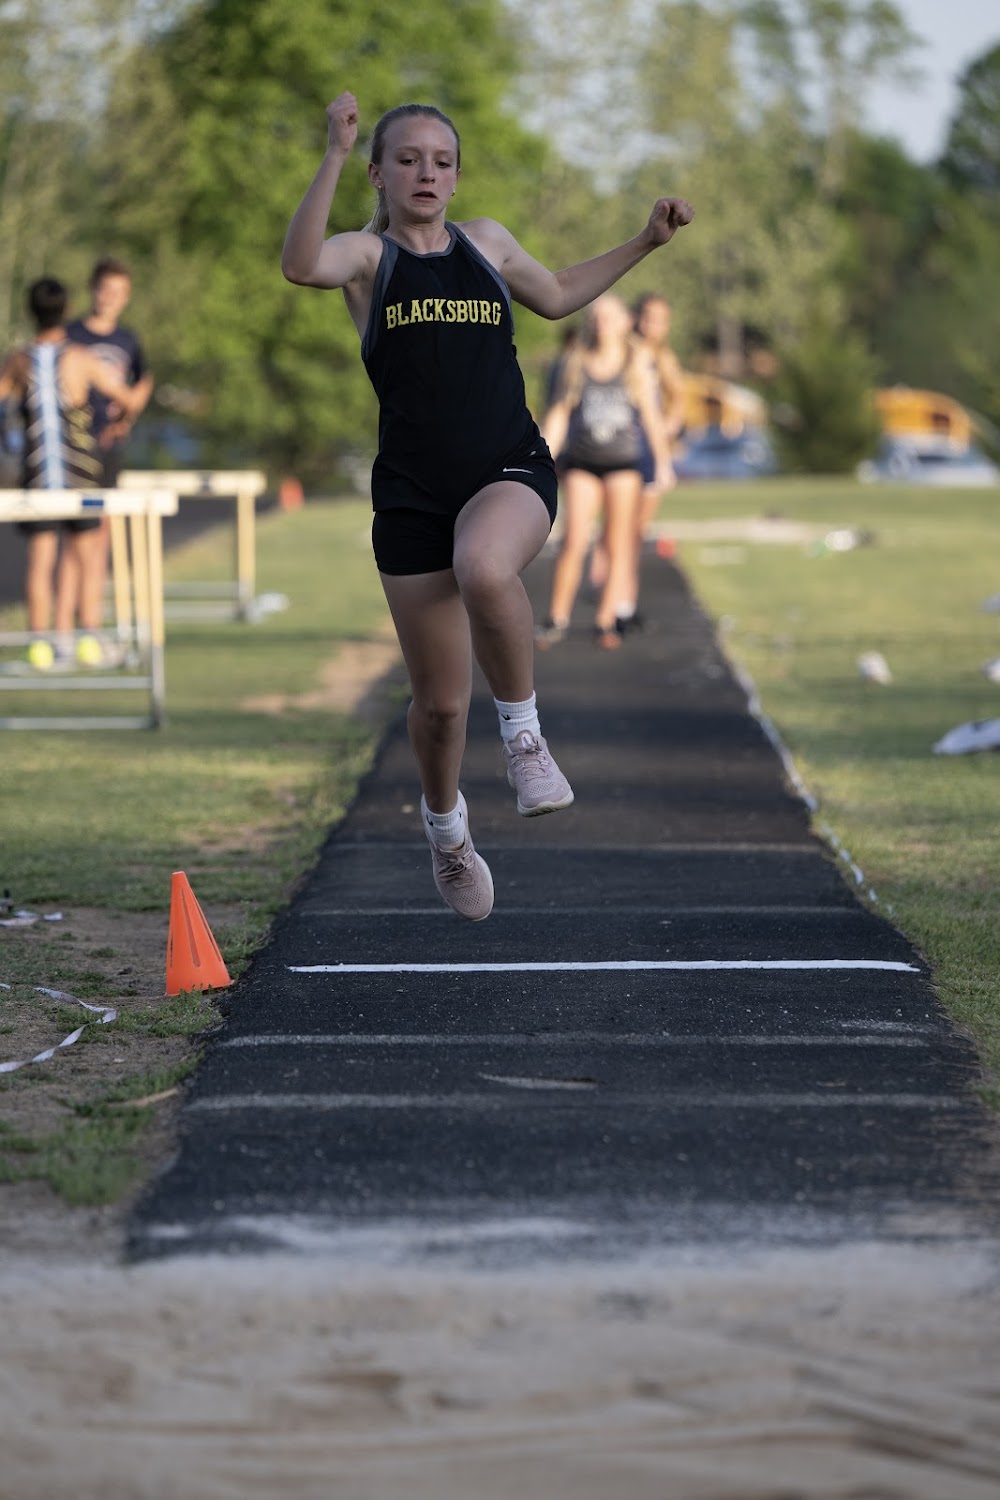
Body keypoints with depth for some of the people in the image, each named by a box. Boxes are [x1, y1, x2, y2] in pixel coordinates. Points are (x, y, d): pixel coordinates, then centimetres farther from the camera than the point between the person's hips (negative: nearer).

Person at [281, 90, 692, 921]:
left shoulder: (486, 241, 11)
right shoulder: (367, 254, 0)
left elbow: (557, 295, 30)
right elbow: (302, 264, -24)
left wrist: (646, 242, 26)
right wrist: (335, 155, -32)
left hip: (512, 473, 1)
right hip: (413, 494, -1)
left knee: (484, 569, -38)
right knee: (440, 701, 3)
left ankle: (523, 730, -14)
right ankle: (445, 823, 34)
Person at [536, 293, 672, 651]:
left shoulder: (637, 364, 5)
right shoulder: (576, 363, 7)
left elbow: (650, 415, 7)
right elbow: (559, 413, 10)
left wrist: (662, 461, 1)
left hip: (623, 463, 0)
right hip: (582, 462, 0)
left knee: (619, 547, -1)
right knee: (574, 541, -10)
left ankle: (605, 622, 7)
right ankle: (556, 619, 0)